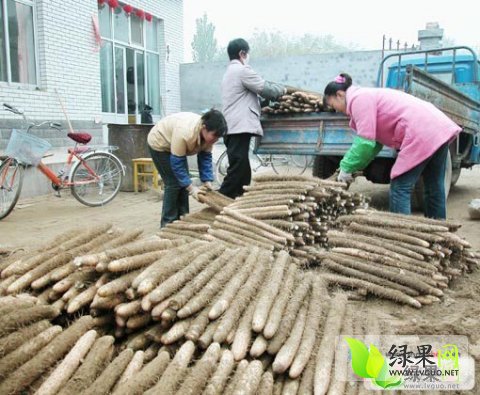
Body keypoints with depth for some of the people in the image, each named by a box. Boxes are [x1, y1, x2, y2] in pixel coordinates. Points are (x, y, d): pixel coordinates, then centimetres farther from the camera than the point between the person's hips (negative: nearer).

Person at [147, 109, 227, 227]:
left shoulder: (208, 133, -20)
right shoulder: (185, 133, -41)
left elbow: (205, 157, -11)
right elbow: (177, 163, -35)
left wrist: (207, 181, -20)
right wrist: (191, 187, -33)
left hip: (177, 146, 7)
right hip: (159, 144, -7)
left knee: (183, 181, 5)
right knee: (173, 183, -11)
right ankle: (168, 223, -3)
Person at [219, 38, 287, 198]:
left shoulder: (229, 72, 24)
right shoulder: (242, 70, -7)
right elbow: (265, 88, -5)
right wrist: (282, 89, 12)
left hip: (232, 128, 10)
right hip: (240, 128, -10)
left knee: (243, 172, 11)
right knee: (237, 170, -12)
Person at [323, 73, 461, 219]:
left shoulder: (358, 99, -8)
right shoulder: (367, 96, 22)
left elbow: (365, 142, -15)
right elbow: (374, 141, 19)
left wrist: (347, 168, -5)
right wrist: (347, 166, 12)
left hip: (422, 133, -10)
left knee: (400, 189, -4)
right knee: (434, 188, 17)